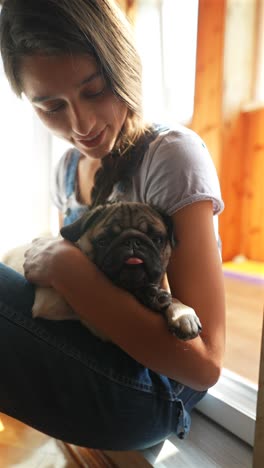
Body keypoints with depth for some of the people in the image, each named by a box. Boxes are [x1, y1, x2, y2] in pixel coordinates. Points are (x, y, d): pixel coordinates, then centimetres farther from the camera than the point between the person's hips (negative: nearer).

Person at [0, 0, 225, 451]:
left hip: (146, 392, -6)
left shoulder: (174, 155, -17)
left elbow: (204, 363, -22)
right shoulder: (68, 168, 4)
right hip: (88, 359, 6)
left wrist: (66, 267, -22)